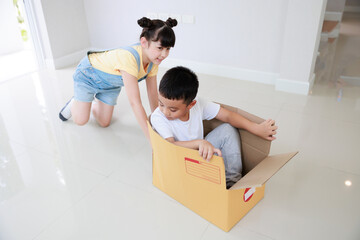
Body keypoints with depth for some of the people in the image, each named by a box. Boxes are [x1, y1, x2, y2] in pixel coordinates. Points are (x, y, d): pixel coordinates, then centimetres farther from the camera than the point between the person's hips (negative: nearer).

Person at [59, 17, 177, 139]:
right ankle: (75, 102, 26)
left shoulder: (153, 59, -22)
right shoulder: (129, 57, -45)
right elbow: (135, 103, -46)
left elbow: (153, 94, -14)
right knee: (80, 120, -6)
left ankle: (96, 101, 37)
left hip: (111, 84, 6)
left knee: (104, 123, 9)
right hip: (88, 74, -6)